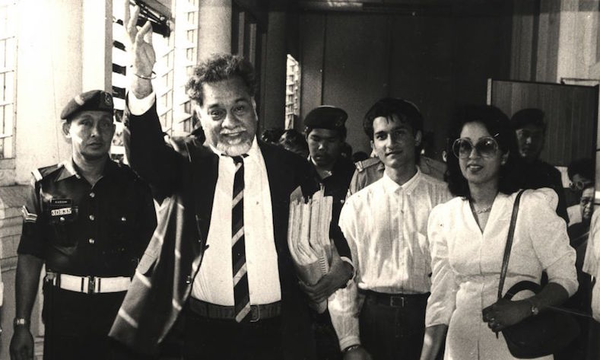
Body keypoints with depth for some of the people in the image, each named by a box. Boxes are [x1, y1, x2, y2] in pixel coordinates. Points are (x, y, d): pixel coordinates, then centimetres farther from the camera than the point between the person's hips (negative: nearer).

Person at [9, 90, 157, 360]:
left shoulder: (133, 184, 1)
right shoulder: (46, 185, 1)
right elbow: (30, 257, 1)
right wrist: (22, 325, -3)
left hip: (122, 311, 0)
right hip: (64, 313, 0)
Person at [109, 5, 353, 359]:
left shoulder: (291, 167, 1)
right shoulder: (189, 168, 0)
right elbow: (147, 154, -19)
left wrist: (343, 262, -13)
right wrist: (142, 80, -35)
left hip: (279, 331, 0)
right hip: (205, 331, 0)